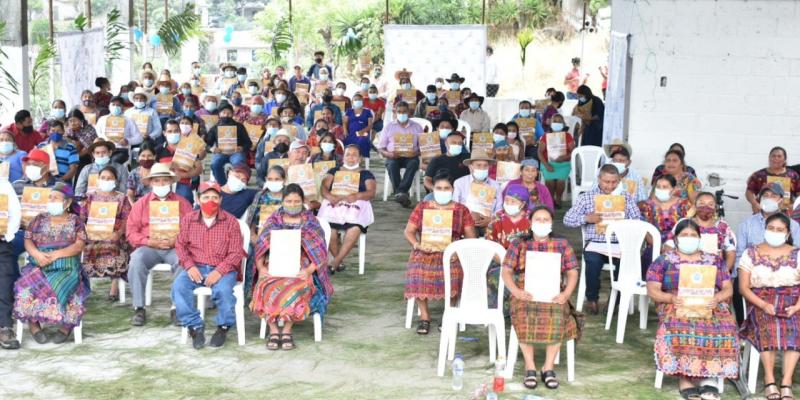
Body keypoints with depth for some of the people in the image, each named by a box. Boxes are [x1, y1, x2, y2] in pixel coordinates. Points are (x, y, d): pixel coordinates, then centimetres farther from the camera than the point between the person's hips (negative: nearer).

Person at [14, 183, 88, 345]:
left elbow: (79, 246, -5)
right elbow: (27, 241, 8)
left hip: (66, 268, -2)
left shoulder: (75, 221, 6)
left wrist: (56, 255, -19)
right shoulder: (39, 219, 14)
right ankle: (33, 324, -13)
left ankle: (66, 325, -14)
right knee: (27, 287, -28)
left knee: (65, 289, -33)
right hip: (39, 266, 2)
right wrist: (37, 254, -14)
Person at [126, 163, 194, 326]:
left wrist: (175, 241, -15)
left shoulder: (182, 203, 12)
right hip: (148, 247, 1)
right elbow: (131, 232, 6)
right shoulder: (141, 203, 13)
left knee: (184, 261, -34)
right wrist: (150, 241, -11)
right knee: (136, 261, -32)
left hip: (175, 247, -1)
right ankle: (139, 309, -24)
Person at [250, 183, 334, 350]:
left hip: (300, 270, -1)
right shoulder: (273, 221, 15)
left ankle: (287, 330, -28)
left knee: (295, 288, -37)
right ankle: (273, 330, -27)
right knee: (267, 287, -34)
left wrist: (308, 270, -14)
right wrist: (261, 268, -9)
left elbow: (321, 253, 3)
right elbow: (260, 249, 11)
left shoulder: (311, 223, 10)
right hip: (273, 268, 1)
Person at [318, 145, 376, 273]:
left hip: (357, 206, -1)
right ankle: (340, 262, -12)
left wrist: (356, 196, -18)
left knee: (355, 229, -36)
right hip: (334, 204, 1)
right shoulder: (334, 171, 24)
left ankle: (335, 263, -25)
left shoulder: (366, 174, 20)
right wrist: (330, 196, -14)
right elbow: (324, 188, 10)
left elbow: (371, 192, 3)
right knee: (328, 228, -32)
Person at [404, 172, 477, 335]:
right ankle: (424, 316, -16)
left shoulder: (461, 210, 12)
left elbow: (471, 236, 7)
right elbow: (409, 231, 10)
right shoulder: (422, 207, 14)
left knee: (453, 271, -34)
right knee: (418, 270, -32)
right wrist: (417, 245, -11)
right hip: (425, 251, 1)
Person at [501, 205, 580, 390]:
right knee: (525, 315, -34)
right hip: (525, 294, 0)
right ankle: (530, 367, -23)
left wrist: (566, 294, -11)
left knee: (557, 315, -33)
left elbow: (572, 272, 8)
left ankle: (549, 367, -21)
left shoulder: (562, 244, 14)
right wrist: (516, 291, -15)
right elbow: (506, 271, 4)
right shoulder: (518, 244, 12)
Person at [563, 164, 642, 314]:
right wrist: (586, 218, -9)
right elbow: (567, 219, 7)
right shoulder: (586, 197, 12)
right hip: (595, 243, -1)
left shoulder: (626, 198, 16)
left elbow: (637, 221, 7)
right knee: (593, 261, -33)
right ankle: (592, 298, -5)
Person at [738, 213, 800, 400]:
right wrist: (763, 305, -15)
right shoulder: (751, 254, 8)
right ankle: (769, 380, -32)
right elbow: (743, 287, 1)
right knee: (767, 326, -34)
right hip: (760, 303, -1)